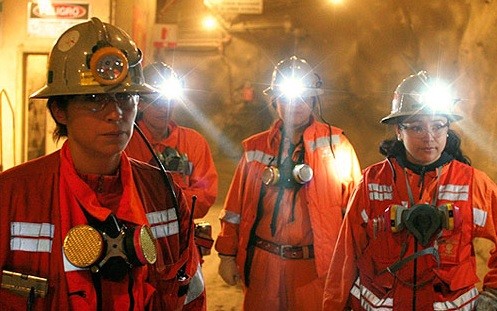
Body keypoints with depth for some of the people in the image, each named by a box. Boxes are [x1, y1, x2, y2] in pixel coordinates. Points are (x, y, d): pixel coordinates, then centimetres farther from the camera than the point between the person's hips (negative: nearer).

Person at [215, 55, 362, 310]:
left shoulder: (335, 143, -1)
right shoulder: (256, 148, 8)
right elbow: (235, 206, 9)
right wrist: (227, 254, 7)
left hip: (316, 266, -2)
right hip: (263, 262, 2)